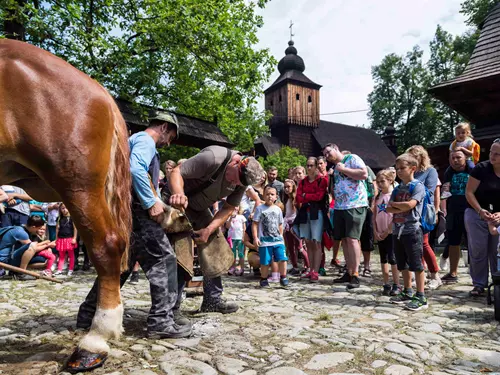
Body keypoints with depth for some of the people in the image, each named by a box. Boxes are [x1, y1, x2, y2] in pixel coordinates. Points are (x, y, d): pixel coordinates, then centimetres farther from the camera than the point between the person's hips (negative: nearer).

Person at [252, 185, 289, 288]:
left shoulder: (278, 209, 10)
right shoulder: (260, 209, -3)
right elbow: (255, 224, -5)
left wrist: (281, 236, 16)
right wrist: (255, 237, -10)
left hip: (278, 240, 3)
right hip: (264, 241, -3)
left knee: (282, 259, -6)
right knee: (265, 262, 3)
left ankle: (283, 277, 10)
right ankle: (263, 279, 22)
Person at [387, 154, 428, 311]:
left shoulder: (418, 186, -7)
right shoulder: (397, 189, 13)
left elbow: (410, 205, -20)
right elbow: (389, 209, 4)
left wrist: (394, 204, -5)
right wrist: (402, 208, -13)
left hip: (412, 230, -7)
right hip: (398, 230, 7)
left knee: (416, 265, -2)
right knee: (402, 264, 15)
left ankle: (421, 297, 5)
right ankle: (407, 292, 27)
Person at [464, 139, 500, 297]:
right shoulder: (481, 168, -11)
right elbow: (469, 192, -9)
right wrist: (480, 211, -19)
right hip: (476, 215, -2)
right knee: (478, 251, 3)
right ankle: (479, 284, 14)